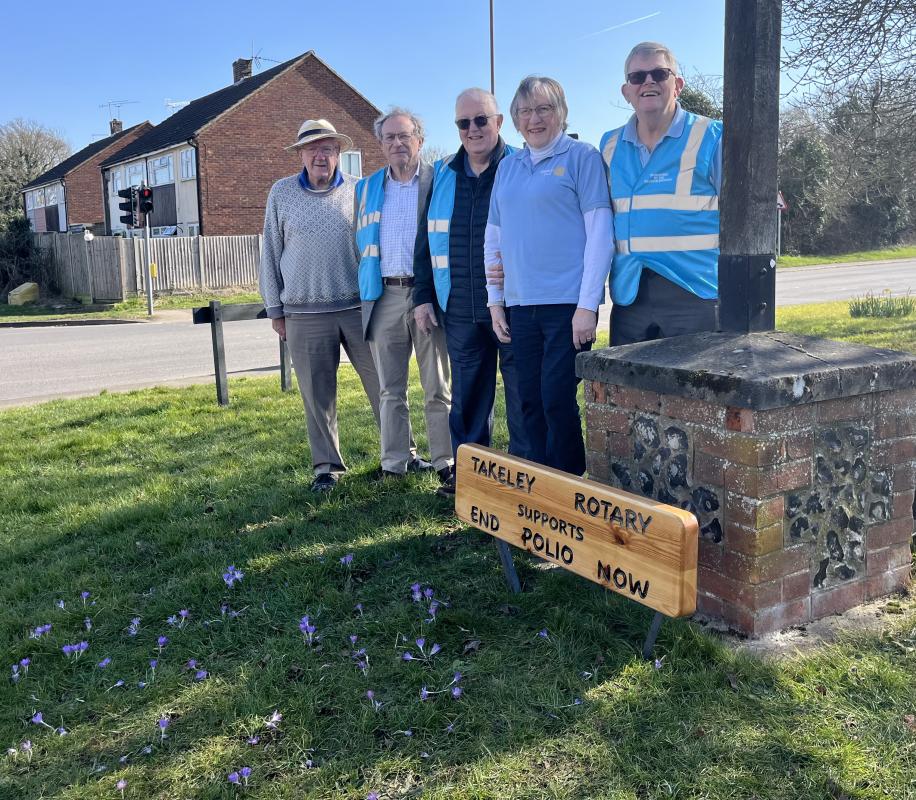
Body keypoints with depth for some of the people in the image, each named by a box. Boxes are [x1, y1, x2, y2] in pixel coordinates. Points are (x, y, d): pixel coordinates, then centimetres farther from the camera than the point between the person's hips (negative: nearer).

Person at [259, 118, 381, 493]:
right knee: (317, 393, 5)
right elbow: (270, 253, 10)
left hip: (358, 306, 0)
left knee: (382, 382, 2)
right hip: (305, 313, 0)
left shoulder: (358, 191, 5)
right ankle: (327, 465, 18)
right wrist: (275, 308, 8)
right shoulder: (281, 193, 7)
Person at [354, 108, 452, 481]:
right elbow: (361, 241, 19)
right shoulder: (366, 188, 15)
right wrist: (366, 289, 8)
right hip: (384, 297, 3)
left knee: (437, 387, 2)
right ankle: (394, 464, 15)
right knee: (390, 390, 8)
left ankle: (445, 462, 10)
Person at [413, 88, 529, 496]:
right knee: (466, 394, 11)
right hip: (459, 310, 4)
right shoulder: (442, 175, 12)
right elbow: (425, 240, 15)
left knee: (521, 394, 3)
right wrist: (423, 296, 9)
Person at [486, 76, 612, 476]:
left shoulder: (581, 157, -1)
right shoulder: (507, 166, 15)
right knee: (531, 401, 9)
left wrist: (587, 306, -14)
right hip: (521, 305, 5)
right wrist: (495, 302, 12)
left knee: (558, 400, -6)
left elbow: (600, 233, -8)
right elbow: (493, 238, 19)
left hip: (568, 303, -5)